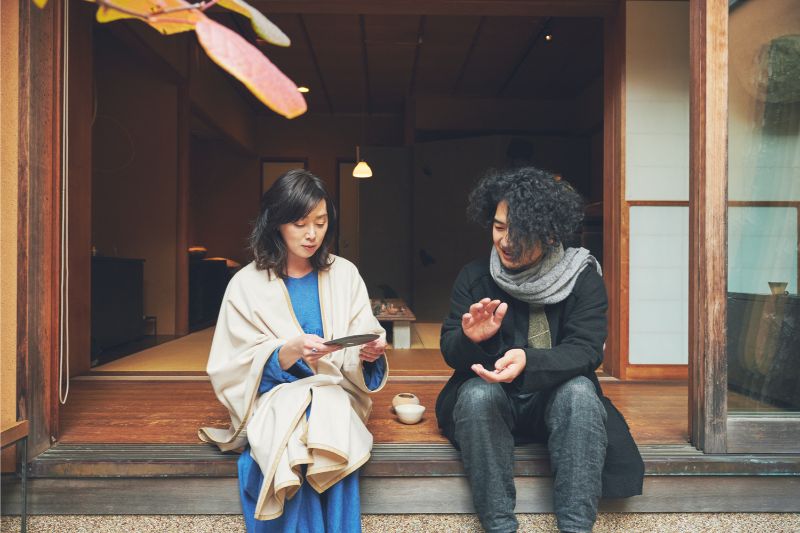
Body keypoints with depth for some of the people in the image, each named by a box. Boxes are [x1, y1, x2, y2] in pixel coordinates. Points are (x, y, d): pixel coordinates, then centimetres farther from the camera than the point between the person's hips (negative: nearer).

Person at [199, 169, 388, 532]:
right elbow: (237, 370, -7)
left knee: (331, 446, -31)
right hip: (275, 396, -1)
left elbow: (357, 364, 3)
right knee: (289, 449, -32)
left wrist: (369, 353, -22)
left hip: (332, 393, 1)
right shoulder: (247, 284, -2)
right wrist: (290, 352, -25)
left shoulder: (344, 274, 4)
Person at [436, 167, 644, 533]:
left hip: (554, 399, 0)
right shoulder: (474, 277, -4)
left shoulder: (582, 277, -7)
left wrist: (527, 361, -39)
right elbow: (450, 351, -6)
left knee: (580, 391, -31)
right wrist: (471, 338, -32)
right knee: (478, 393, -31)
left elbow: (585, 351, -18)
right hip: (489, 399, 1)